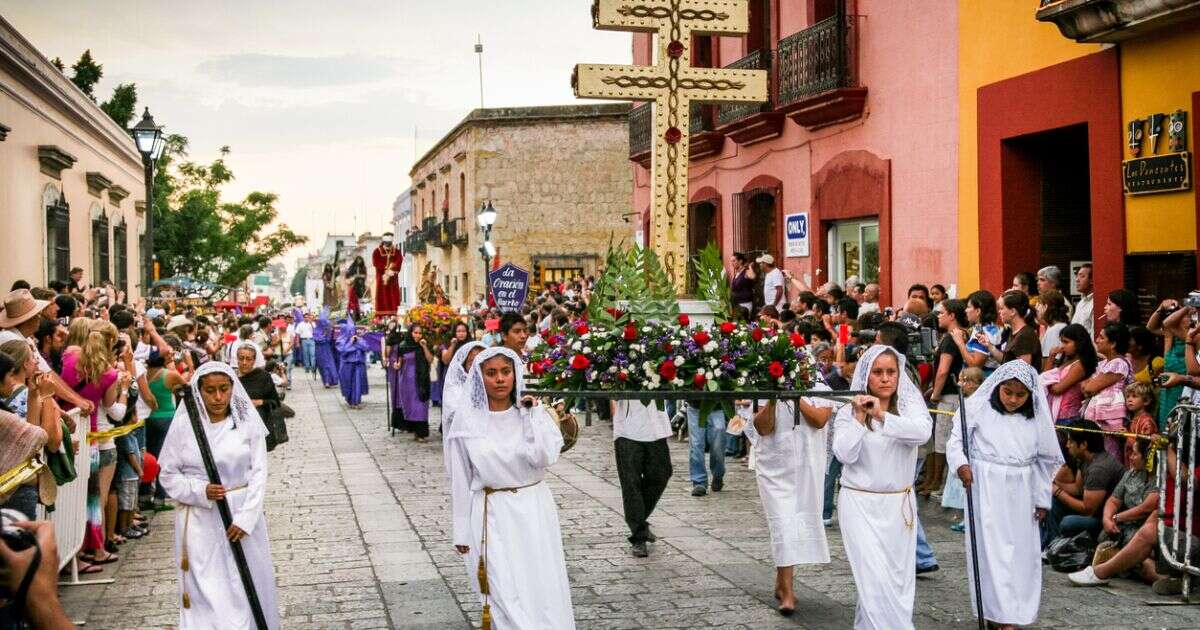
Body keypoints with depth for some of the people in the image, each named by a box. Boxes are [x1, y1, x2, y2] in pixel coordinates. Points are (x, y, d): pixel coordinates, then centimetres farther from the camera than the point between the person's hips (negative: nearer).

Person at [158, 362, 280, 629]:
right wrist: (200, 491, -15)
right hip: (201, 520, 0)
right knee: (206, 591, 3)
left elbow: (259, 472, -4)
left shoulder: (248, 422, -4)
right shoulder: (184, 425, -4)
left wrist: (246, 517, -13)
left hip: (244, 516, 0)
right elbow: (168, 474, 2)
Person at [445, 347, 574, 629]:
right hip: (491, 514, -1)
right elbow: (461, 478, 2)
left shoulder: (532, 410, -1)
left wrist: (532, 415, -15)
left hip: (533, 510, 1)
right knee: (505, 594, -3)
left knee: (543, 592, 4)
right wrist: (462, 531, 4)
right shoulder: (467, 416, -4)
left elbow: (545, 458, -16)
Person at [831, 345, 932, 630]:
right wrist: (860, 418, -20)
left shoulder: (909, 405, 0)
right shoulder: (849, 412, -2)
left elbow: (923, 432, -21)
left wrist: (882, 416, -30)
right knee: (875, 578, -11)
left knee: (899, 577, 8)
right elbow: (845, 454, -13)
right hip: (860, 504, -2)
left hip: (899, 504, 2)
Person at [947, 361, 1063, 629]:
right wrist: (961, 464, -21)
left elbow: (1044, 461, 11)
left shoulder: (1036, 418, 4)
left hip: (1020, 493, 4)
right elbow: (957, 440, -1)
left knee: (1022, 552, 7)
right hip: (986, 489, -4)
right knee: (992, 551, -5)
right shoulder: (979, 408, -6)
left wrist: (1042, 499, 12)